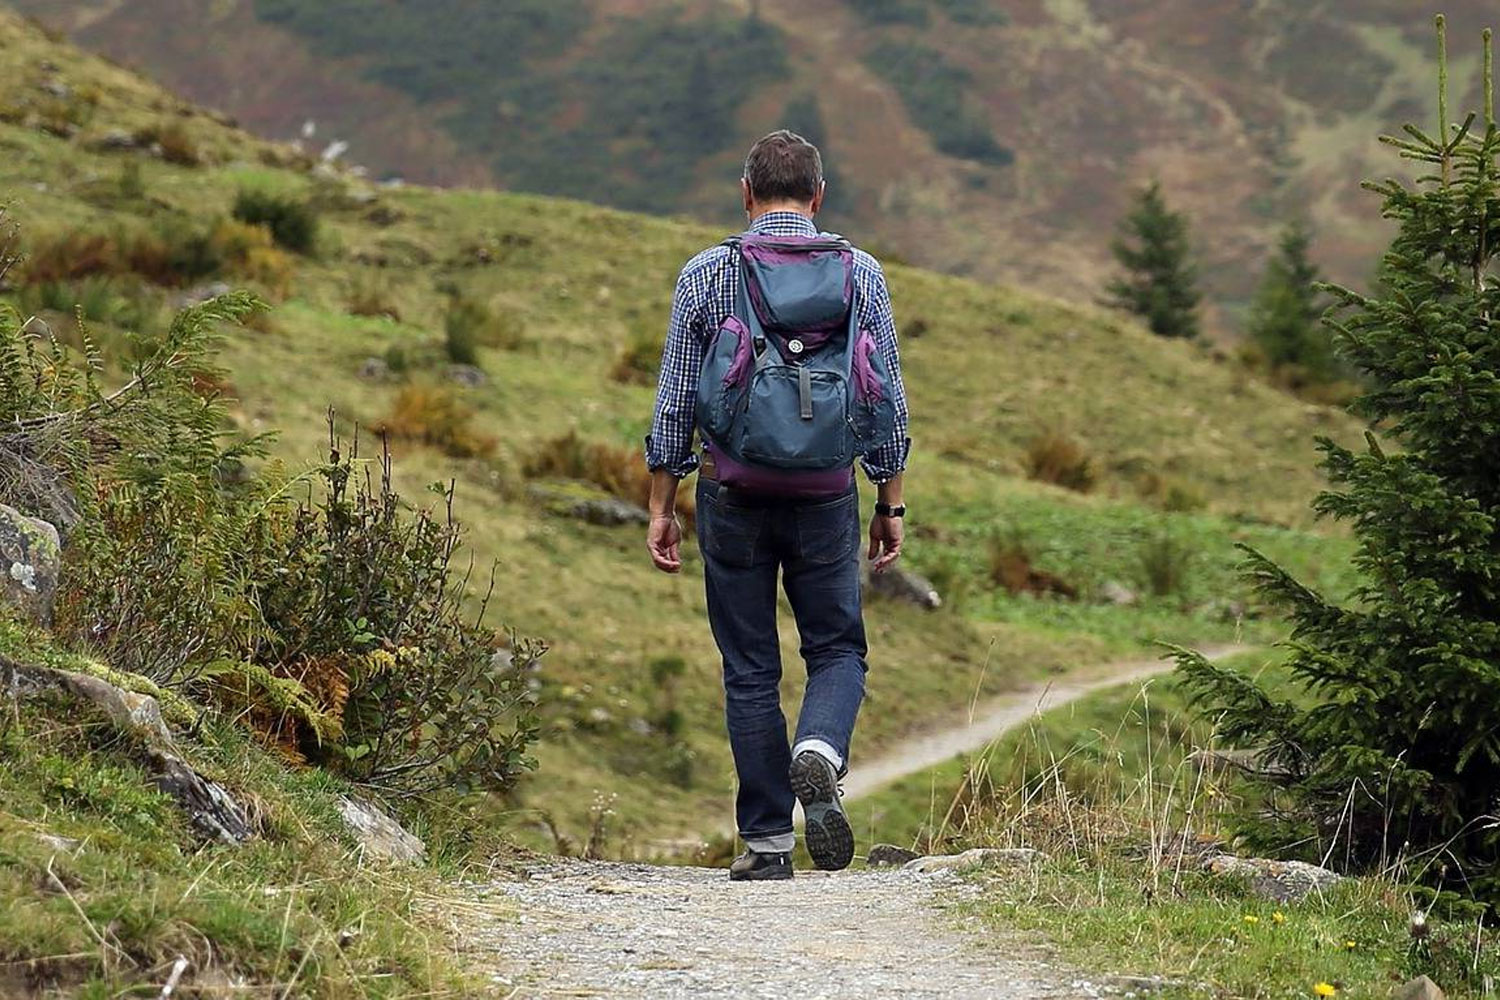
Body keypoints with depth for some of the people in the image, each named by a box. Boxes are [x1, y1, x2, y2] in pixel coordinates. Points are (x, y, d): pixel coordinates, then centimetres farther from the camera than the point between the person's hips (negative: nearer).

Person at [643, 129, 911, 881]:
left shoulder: (704, 276, -2)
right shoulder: (859, 274, 1)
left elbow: (675, 402, -1)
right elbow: (888, 403, 2)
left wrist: (662, 507, 6)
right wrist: (891, 505, 10)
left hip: (732, 492, 0)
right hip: (827, 491, 0)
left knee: (749, 668, 8)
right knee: (837, 650, 13)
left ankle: (767, 841, 9)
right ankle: (819, 753, -18)